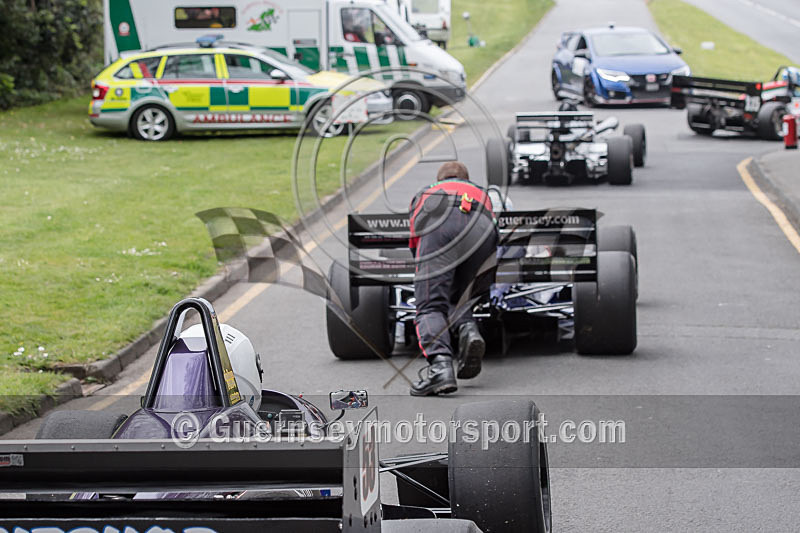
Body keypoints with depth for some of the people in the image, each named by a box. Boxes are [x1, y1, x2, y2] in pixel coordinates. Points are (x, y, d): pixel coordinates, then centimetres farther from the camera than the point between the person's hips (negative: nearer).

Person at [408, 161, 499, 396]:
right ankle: (467, 330, -16)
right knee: (457, 300, 18)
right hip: (482, 232, 2)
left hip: (439, 227, -2)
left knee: (431, 307, -8)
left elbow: (415, 243, 44)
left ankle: (440, 366, -34)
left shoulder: (423, 194, 43)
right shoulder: (481, 193, 46)